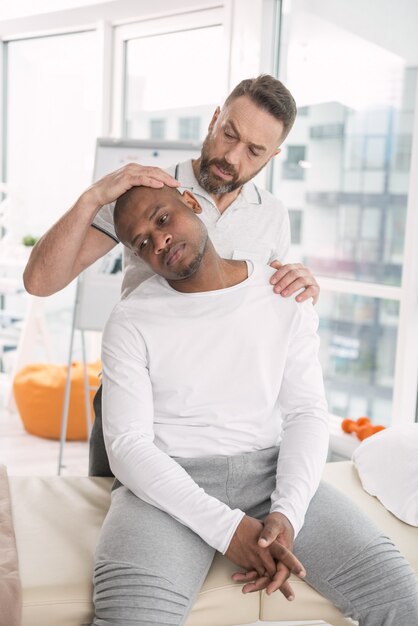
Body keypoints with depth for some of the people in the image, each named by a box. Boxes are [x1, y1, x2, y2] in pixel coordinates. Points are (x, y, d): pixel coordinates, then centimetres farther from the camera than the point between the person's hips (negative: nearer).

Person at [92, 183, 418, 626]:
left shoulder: (285, 294, 2)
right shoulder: (132, 321, -5)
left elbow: (306, 413, 1)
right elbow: (127, 445, -10)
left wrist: (287, 512, -16)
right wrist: (226, 528, -20)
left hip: (269, 473, 3)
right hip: (169, 483, -2)